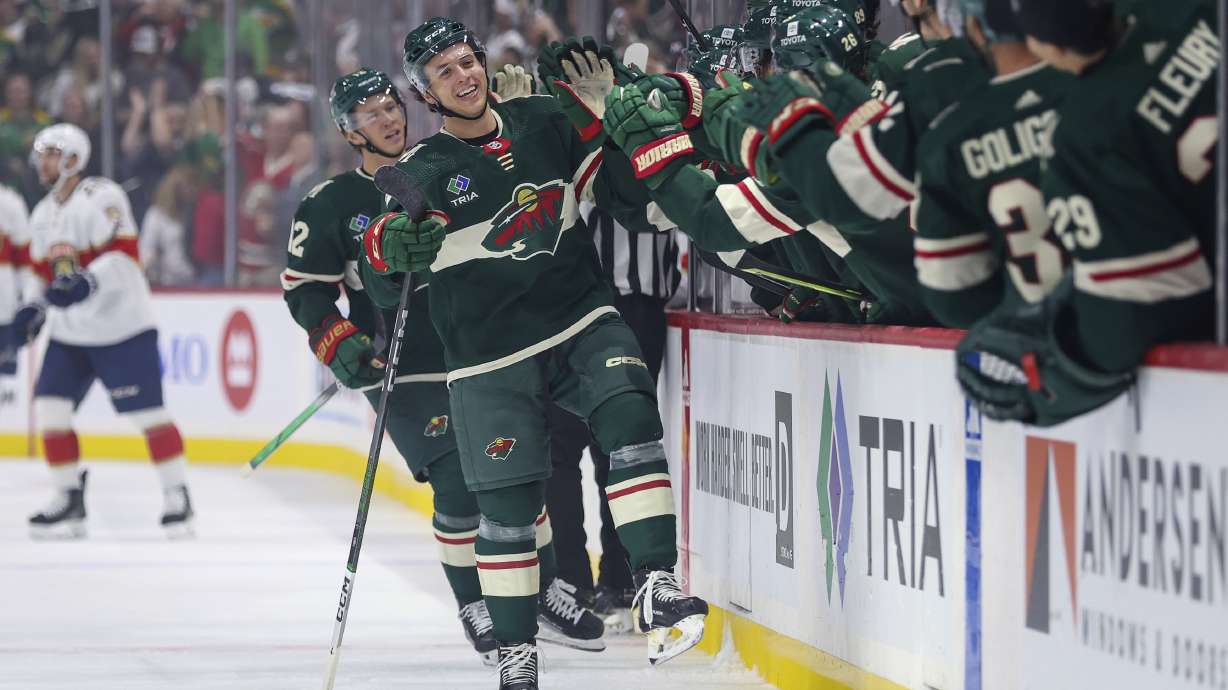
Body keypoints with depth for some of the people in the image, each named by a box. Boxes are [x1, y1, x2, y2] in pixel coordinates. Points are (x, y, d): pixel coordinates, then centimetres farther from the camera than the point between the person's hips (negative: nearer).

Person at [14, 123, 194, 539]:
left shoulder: (101, 198, -13)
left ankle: (178, 497, 1)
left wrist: (88, 282, -39)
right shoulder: (42, 215, 13)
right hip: (70, 332, 8)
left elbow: (123, 253, -25)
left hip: (122, 328, -8)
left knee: (148, 413, -8)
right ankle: (70, 500, 8)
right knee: (50, 407, -2)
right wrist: (37, 310, 10)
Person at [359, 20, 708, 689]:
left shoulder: (543, 122, 5)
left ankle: (655, 588, -27)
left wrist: (599, 109, -5)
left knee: (629, 416, -24)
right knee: (508, 502, -2)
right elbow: (379, 275, -10)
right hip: (490, 355, -2)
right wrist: (392, 248, -33)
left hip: (581, 318, 2)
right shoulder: (421, 173, -4)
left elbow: (624, 189, 8)